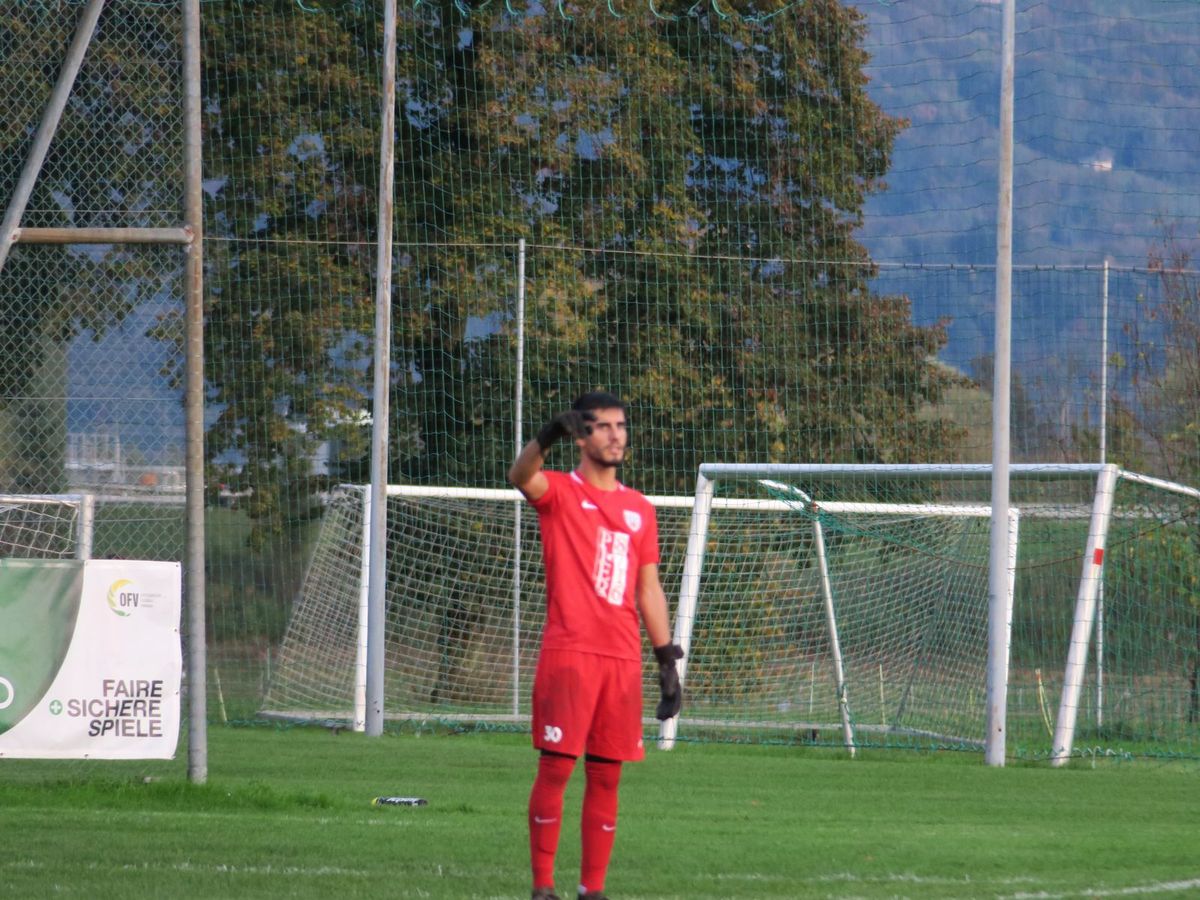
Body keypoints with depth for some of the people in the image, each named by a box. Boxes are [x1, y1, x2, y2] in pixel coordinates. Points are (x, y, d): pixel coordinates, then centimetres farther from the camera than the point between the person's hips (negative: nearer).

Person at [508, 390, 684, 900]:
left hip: (623, 660, 5)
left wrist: (667, 659, 13)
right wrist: (549, 435, -42)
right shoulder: (560, 493, 2)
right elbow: (521, 476, -22)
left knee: (607, 775, 4)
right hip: (567, 654, -5)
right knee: (556, 767, -7)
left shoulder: (639, 510, 16)